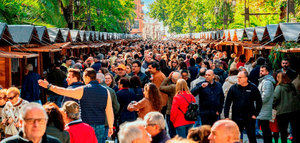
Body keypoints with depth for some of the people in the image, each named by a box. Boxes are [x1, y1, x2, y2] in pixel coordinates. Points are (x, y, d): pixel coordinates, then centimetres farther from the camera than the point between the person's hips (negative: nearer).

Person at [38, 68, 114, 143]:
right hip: (101, 127, 3)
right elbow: (109, 111, 2)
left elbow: (64, 91, -3)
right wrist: (110, 127, 9)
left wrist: (48, 86, 8)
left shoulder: (83, 90, -7)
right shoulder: (105, 91, 2)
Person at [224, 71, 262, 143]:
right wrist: (226, 116, -3)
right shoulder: (233, 88, -1)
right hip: (236, 118, 1)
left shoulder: (253, 88, -2)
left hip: (249, 118, -1)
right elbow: (227, 103, 2)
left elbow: (259, 102, 6)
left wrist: (255, 114, -1)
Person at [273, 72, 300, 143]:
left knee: (283, 130, 7)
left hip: (283, 111, -4)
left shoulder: (279, 87, -8)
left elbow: (275, 98, -14)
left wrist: (274, 106, 1)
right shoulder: (292, 86, 8)